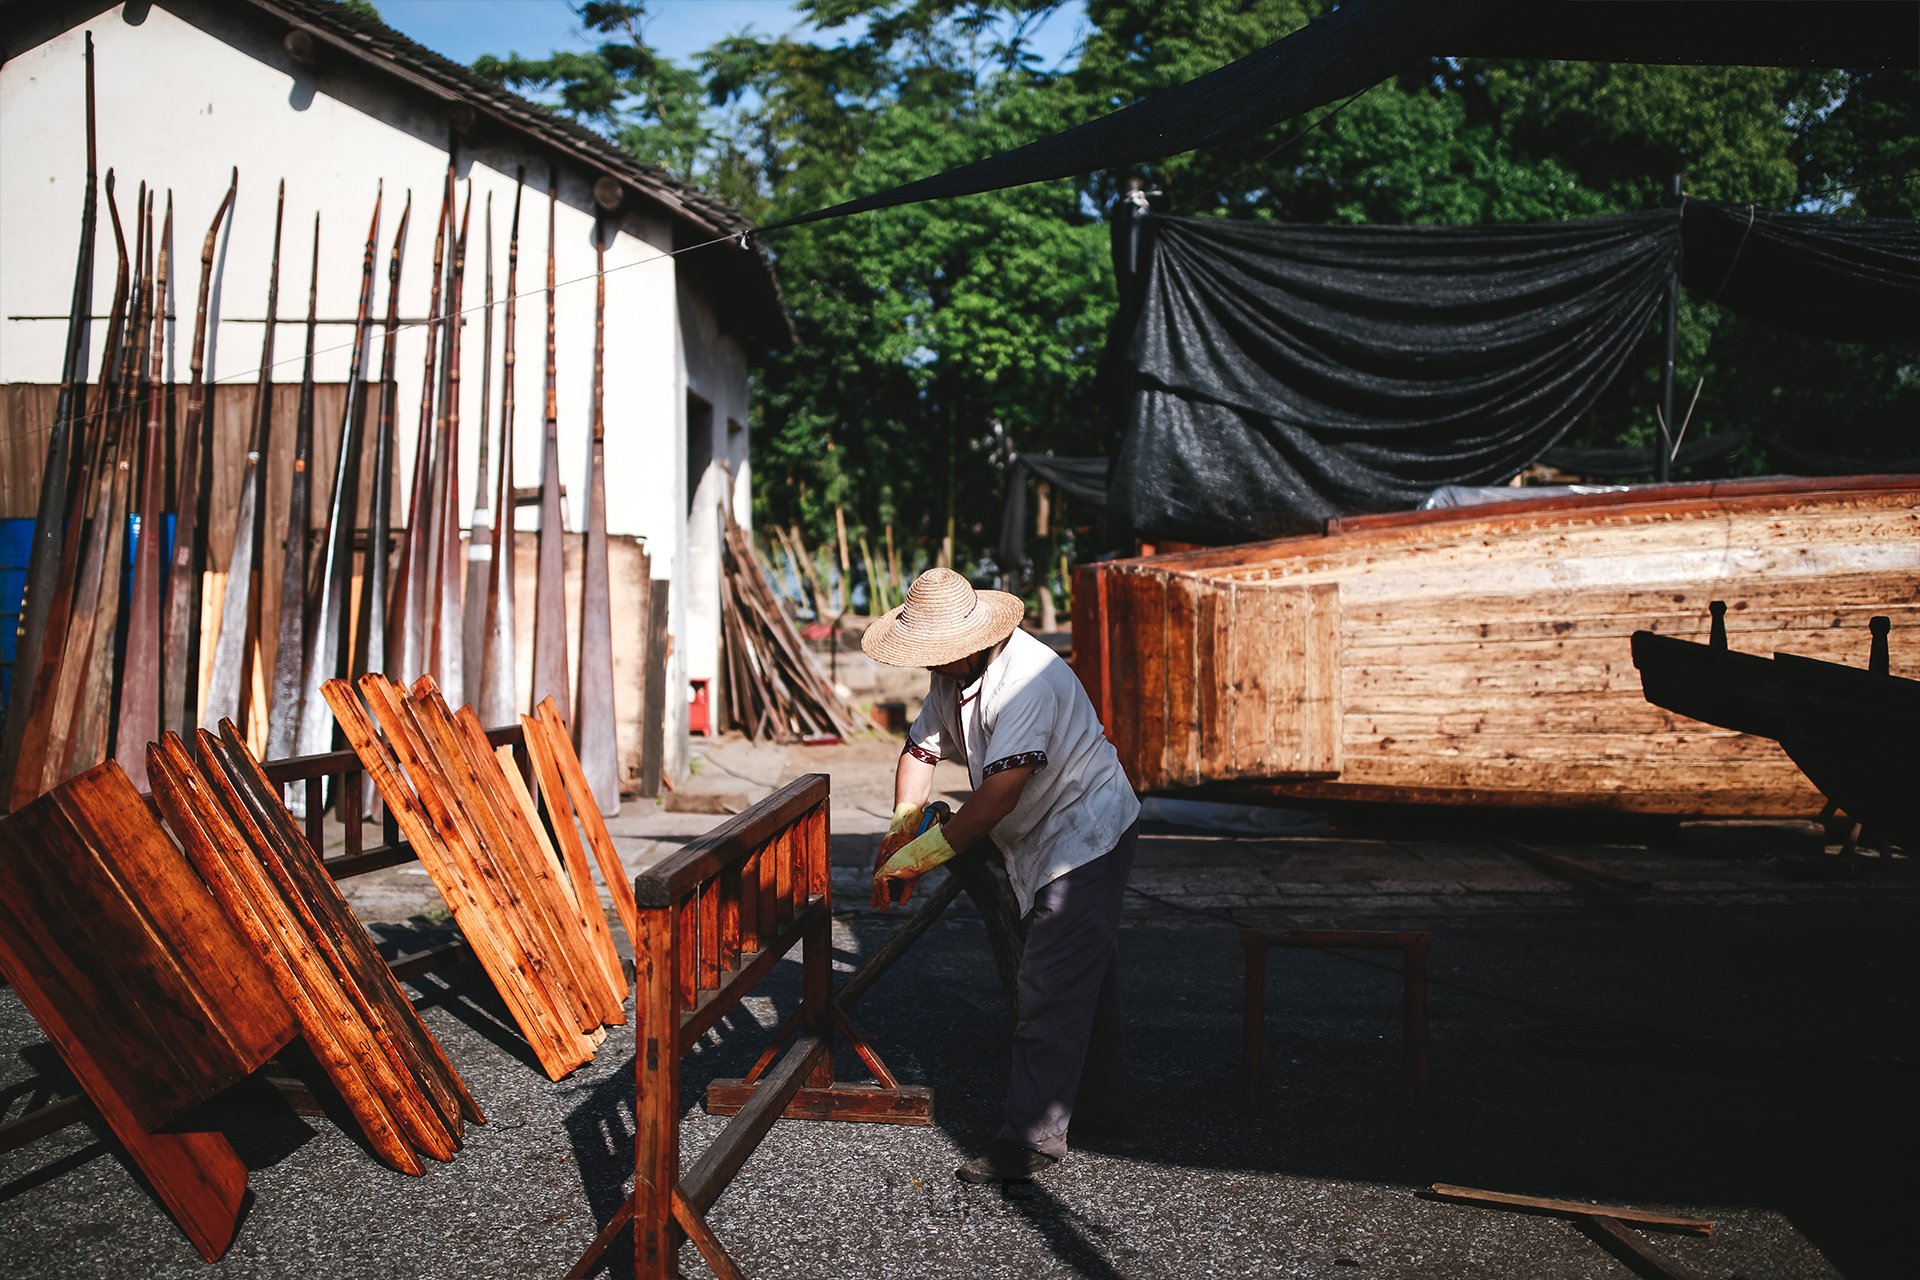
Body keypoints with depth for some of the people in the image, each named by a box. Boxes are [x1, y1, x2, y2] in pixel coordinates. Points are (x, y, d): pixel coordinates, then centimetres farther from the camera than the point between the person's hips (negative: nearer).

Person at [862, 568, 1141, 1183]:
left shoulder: (1027, 678, -30)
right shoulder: (952, 674, 1)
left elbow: (1000, 793, -33)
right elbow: (922, 748, 6)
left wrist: (925, 850, -27)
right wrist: (901, 829, -8)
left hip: (1086, 838, -10)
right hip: (1044, 841, 10)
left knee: (1051, 989, -11)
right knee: (1086, 976, 19)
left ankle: (1032, 1138, -6)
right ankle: (1100, 1108, 32)